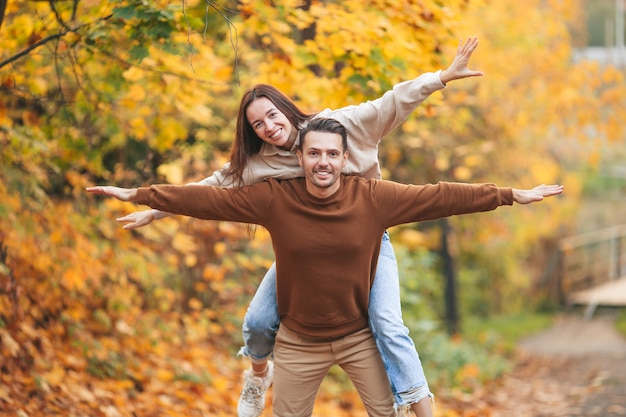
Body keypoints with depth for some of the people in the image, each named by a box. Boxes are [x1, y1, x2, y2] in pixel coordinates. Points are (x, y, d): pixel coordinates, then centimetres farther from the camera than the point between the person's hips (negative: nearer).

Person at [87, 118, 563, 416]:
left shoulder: (373, 197, -14)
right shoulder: (274, 199, -13)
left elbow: (440, 197, -12)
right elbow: (208, 199, -11)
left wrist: (511, 195, -12)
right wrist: (139, 195, -13)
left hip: (360, 336, 0)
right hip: (299, 341, 0)